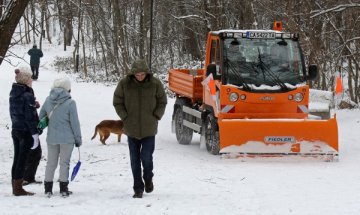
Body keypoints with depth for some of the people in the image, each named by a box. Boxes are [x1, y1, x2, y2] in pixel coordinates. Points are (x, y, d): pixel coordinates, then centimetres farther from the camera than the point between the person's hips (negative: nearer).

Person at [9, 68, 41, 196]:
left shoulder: (13, 94, 8)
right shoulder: (27, 96, -17)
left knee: (17, 159, 14)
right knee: (22, 160, -3)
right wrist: (35, 133, -16)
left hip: (15, 130, 8)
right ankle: (18, 189, 0)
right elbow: (30, 117, -19)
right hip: (26, 132, -8)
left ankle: (15, 187, 19)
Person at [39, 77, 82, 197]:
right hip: (67, 138, -4)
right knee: (64, 163, 5)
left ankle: (48, 189, 15)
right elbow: (74, 123, -9)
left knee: (51, 163, 12)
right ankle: (63, 189, 6)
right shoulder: (70, 103, -13)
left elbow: (40, 117, 9)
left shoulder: (48, 100, 0)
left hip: (51, 138, 4)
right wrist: (78, 139, 0)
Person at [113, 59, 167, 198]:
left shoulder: (155, 84, -5)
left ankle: (148, 178, 23)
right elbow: (117, 102, 6)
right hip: (131, 129, 1)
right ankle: (138, 188, 14)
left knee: (146, 157, -7)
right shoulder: (124, 84, -5)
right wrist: (125, 117, -2)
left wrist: (156, 117, -1)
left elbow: (162, 102, 8)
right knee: (135, 160, 5)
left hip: (149, 129, -1)